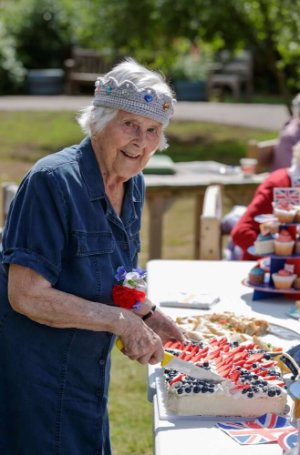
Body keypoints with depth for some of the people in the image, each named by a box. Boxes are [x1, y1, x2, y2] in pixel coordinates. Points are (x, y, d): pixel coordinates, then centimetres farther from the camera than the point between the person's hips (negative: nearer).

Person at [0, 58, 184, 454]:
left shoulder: (133, 185, 3)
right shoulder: (53, 182, -22)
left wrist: (147, 315, 1)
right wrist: (121, 321, -23)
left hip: (89, 371, 8)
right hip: (37, 373, -8)